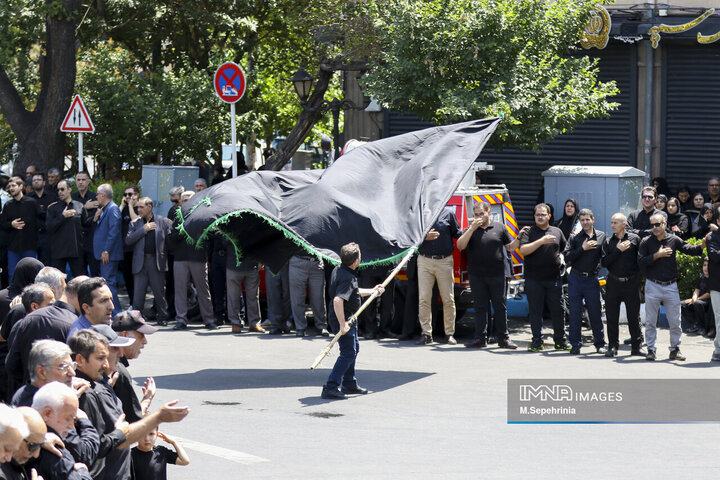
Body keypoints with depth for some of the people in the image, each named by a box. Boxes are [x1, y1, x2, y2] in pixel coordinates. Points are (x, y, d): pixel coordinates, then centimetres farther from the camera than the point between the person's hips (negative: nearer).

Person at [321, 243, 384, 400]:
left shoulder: (339, 269, 5)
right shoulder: (347, 278, -27)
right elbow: (337, 300, -39)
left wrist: (372, 291, 22)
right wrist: (342, 324, -36)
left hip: (348, 317, 11)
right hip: (343, 318, -11)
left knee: (354, 349, 24)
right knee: (348, 353, -8)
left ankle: (349, 384, 36)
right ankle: (330, 388, -10)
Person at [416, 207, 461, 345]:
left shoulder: (448, 213, 6)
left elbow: (457, 235, 11)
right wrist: (425, 237, -10)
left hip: (444, 261, 0)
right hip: (425, 260, 0)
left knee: (448, 299, 2)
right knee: (424, 299, -2)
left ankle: (450, 333, 11)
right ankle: (426, 333, 4)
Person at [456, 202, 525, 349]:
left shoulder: (500, 228, 9)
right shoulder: (470, 230, 8)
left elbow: (510, 247, 15)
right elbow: (460, 246, -8)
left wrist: (520, 237, -2)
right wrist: (472, 228, -13)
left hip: (497, 275, 0)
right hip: (477, 276, 1)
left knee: (500, 306, 1)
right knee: (480, 307, 5)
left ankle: (503, 338, 7)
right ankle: (480, 338, 9)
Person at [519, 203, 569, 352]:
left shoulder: (557, 232, 13)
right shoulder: (528, 232, 2)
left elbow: (565, 250, 28)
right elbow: (523, 250, -14)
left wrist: (561, 261, 14)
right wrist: (541, 241, -19)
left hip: (554, 279, 2)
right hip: (534, 279, -2)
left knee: (558, 310, 3)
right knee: (535, 311, 1)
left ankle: (560, 341, 11)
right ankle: (537, 341, 6)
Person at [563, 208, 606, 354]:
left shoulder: (602, 236, 6)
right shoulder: (574, 238, 4)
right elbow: (567, 257, -6)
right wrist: (582, 249, -12)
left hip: (592, 279, 0)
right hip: (575, 278, 0)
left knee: (596, 312, 3)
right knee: (575, 313, 1)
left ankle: (600, 344, 13)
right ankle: (576, 344, 7)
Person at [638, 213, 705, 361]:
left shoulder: (673, 240, 3)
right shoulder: (646, 242, -1)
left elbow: (689, 249, 1)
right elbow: (641, 261, -9)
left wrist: (702, 246, -17)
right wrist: (657, 255, -16)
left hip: (671, 286, 1)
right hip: (652, 286, -1)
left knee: (675, 321, 4)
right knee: (650, 321, 3)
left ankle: (675, 349, 15)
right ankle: (651, 350, 12)